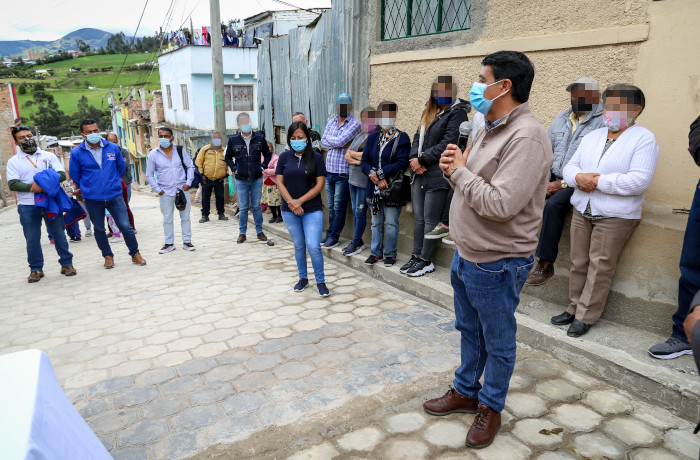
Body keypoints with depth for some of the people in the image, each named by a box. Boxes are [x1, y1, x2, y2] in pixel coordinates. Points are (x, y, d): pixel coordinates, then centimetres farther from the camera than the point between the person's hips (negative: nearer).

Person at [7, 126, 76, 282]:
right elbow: (12, 184, -3)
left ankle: (66, 264, 15)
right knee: (32, 239, 4)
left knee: (59, 234, 5)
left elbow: (62, 174, -2)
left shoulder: (49, 156, 9)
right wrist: (31, 187, -19)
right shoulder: (13, 162, 8)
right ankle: (36, 269, 15)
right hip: (27, 206, 0)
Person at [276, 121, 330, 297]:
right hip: (289, 210, 3)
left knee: (313, 246, -10)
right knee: (299, 246, 12)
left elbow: (319, 184, -6)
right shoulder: (284, 157, 4)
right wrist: (291, 203, -11)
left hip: (312, 209, -2)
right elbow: (280, 183, 2)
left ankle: (320, 281, 7)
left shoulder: (316, 157, -2)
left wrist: (300, 201, -13)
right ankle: (303, 278, 28)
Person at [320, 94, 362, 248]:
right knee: (331, 206, 14)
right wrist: (340, 143, -10)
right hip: (329, 170, 6)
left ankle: (334, 236, 9)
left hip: (343, 172, -6)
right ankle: (330, 233, 24)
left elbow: (341, 141, -20)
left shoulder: (354, 124, -7)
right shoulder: (331, 123, 14)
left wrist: (330, 141, -3)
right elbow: (323, 143, 2)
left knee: (339, 207, -1)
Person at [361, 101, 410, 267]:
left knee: (390, 222, -1)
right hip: (375, 188, 5)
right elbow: (364, 162, 4)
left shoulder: (402, 138, -3)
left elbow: (401, 163, -14)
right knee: (376, 222, 13)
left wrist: (379, 173, -16)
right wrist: (376, 178, -13)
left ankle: (390, 254, 13)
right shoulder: (372, 137, 11)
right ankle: (376, 252, 24)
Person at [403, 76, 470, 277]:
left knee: (430, 220, 0)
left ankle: (426, 261, 11)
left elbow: (447, 144, -16)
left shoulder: (457, 113, -6)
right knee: (419, 217, 12)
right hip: (420, 174, 8)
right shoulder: (429, 112, 18)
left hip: (438, 175, -8)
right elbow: (418, 136, 15)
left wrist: (422, 159, -13)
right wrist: (415, 158, -3)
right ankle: (416, 256, 21)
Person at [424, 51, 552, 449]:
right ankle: (466, 392, 42)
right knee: (470, 330, 23)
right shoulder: (490, 129, 10)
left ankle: (490, 407, 32)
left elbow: (500, 203, -30)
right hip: (467, 255, 10)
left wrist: (459, 171, -17)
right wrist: (455, 167, -5)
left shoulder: (526, 136, -22)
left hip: (497, 264, -9)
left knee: (498, 341, 12)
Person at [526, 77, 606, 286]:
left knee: (553, 204, -32)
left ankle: (546, 264, -21)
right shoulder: (561, 119, 17)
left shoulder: (602, 122, -5)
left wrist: (563, 184, -18)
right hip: (553, 177, 6)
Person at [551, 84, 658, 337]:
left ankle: (586, 316, 8)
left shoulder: (644, 139, -6)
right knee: (578, 263, 10)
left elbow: (639, 181, -17)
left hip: (615, 217, -6)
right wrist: (579, 177, -11)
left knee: (600, 266, -2)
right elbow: (570, 166, 13)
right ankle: (575, 307, 23)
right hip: (582, 212, 6)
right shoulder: (593, 136, 15)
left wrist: (597, 181, -16)